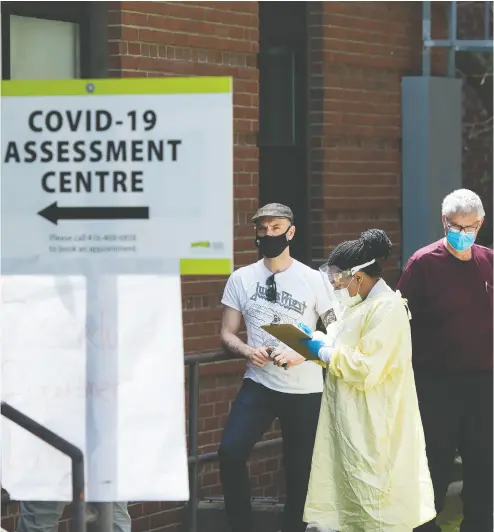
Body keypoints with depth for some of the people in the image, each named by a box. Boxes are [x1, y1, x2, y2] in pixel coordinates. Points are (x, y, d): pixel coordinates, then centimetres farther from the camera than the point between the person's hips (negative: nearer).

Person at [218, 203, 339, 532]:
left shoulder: (312, 280, -2)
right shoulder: (241, 279, 3)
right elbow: (228, 334, 7)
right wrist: (248, 351, -15)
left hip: (305, 390, -1)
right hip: (259, 385, 1)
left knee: (301, 468, 5)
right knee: (230, 451, -19)